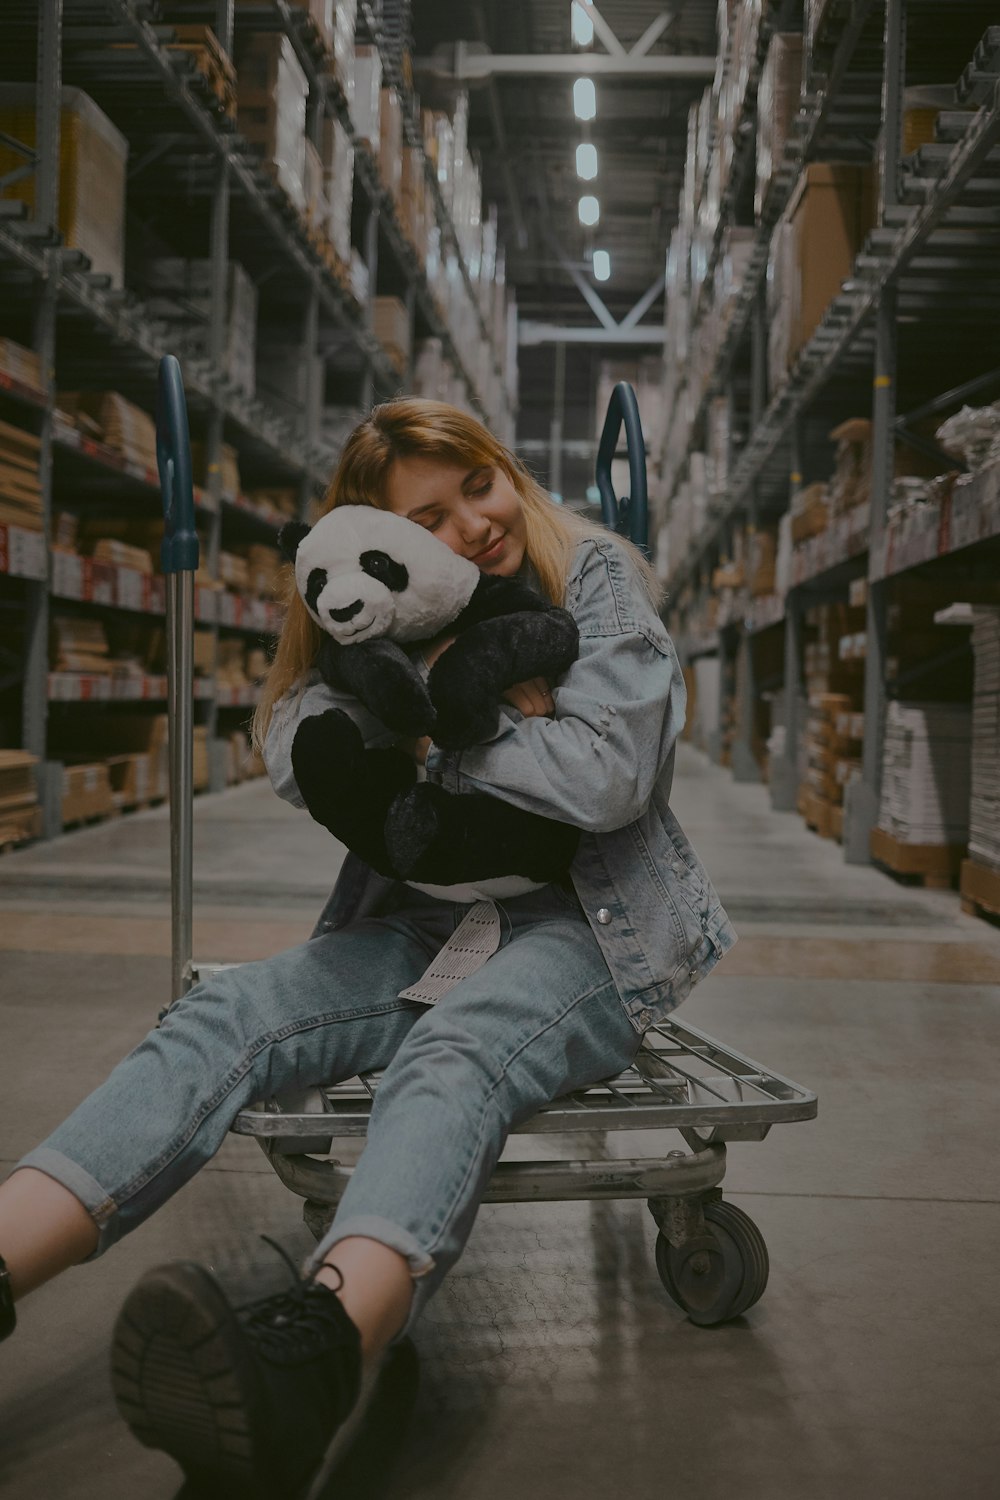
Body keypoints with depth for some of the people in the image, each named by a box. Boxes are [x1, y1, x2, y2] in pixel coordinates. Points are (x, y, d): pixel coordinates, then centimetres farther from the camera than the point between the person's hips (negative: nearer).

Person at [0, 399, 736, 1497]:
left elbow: (605, 781, -15)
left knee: (452, 1054, -38)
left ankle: (316, 1350, -65)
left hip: (599, 924, -5)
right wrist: (427, 669, -16)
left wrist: (442, 731, -7)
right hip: (436, 914, 5)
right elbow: (293, 754, -5)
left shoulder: (596, 573, -2)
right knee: (225, 1018, -20)